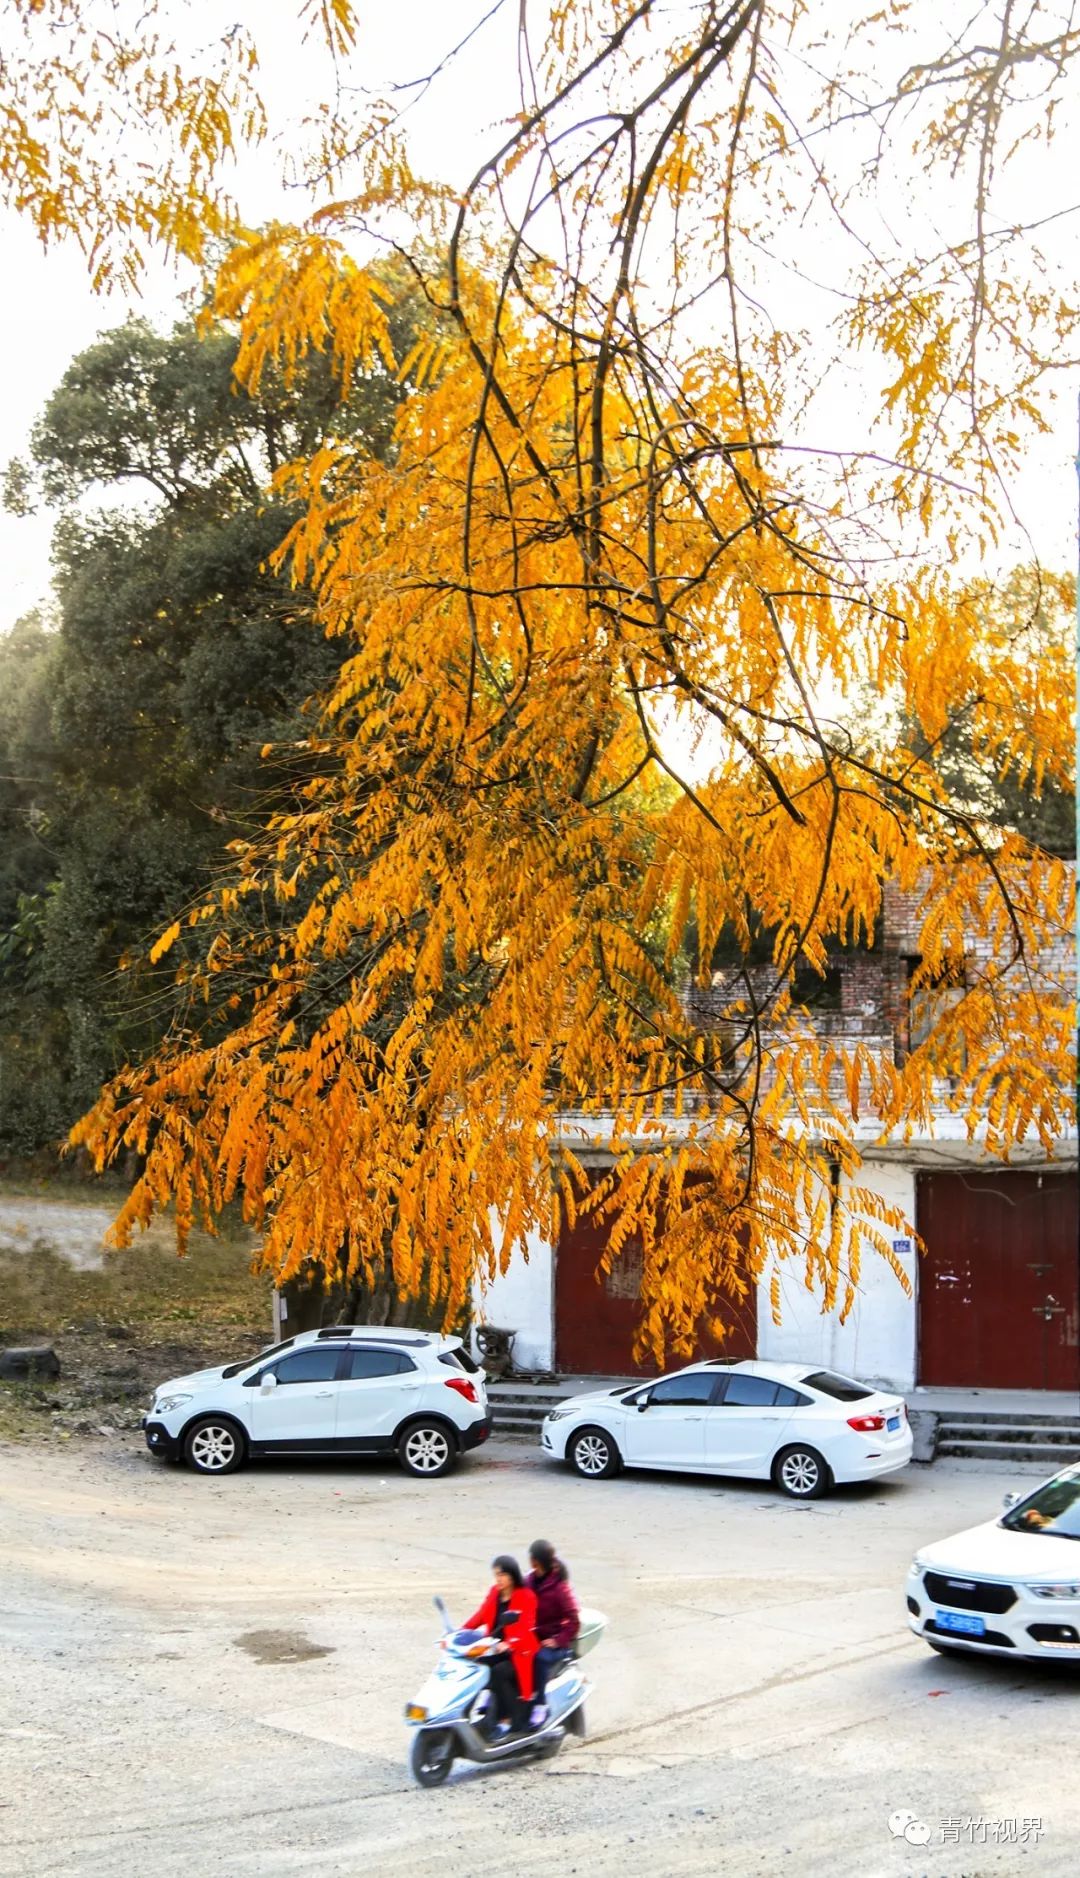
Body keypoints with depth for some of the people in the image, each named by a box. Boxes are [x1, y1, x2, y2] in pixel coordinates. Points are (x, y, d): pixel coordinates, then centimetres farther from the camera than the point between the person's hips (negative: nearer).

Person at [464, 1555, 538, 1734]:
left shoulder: (526, 1596, -10)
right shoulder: (495, 1592, 9)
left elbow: (525, 1628, -21)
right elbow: (481, 1615, 5)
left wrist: (507, 1644, -38)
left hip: (518, 1653, -6)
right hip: (496, 1649, 6)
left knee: (499, 1672, -33)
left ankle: (507, 1719, -19)